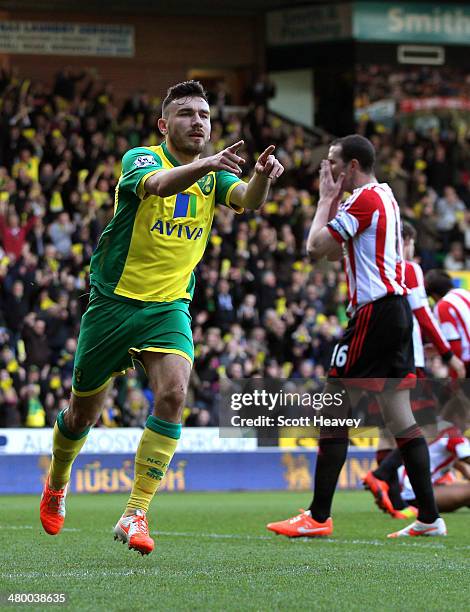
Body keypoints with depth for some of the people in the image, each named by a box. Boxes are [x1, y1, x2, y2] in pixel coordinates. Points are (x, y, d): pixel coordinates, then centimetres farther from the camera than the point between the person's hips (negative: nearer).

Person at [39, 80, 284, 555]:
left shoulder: (213, 173, 4)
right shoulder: (141, 158, -10)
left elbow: (248, 200, -16)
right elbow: (157, 184, -34)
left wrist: (262, 176, -40)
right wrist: (206, 164, -54)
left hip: (170, 307, 3)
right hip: (114, 300, -3)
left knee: (172, 395, -22)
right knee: (84, 411, 8)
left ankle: (135, 515, -16)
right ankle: (56, 485, 40)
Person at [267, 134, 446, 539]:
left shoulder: (365, 199, -11)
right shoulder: (385, 197, 19)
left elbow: (316, 247, -11)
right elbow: (335, 252, 24)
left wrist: (326, 199, 0)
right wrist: (332, 200, 16)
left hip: (374, 313, -10)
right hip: (396, 309, 10)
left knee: (333, 414, -6)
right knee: (400, 418, 8)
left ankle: (319, 517, -7)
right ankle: (429, 517, 5)